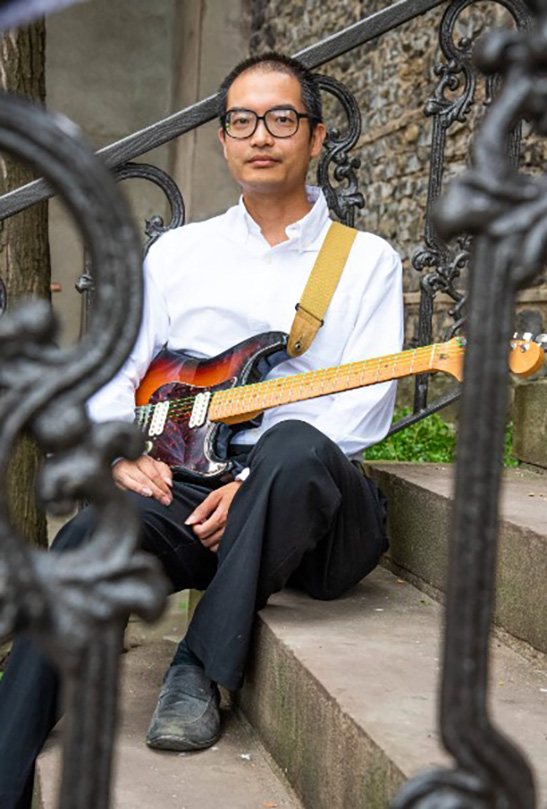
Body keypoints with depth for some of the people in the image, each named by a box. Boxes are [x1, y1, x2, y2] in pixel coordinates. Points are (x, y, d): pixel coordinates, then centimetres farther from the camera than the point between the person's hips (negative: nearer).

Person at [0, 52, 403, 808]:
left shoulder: (367, 261, 8)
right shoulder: (178, 251, 18)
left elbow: (367, 404, -4)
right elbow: (112, 371, 14)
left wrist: (256, 486, -17)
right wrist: (122, 451, -9)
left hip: (313, 510, -2)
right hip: (183, 488, 2)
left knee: (296, 449, -38)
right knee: (90, 536, -30)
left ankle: (202, 671, -24)